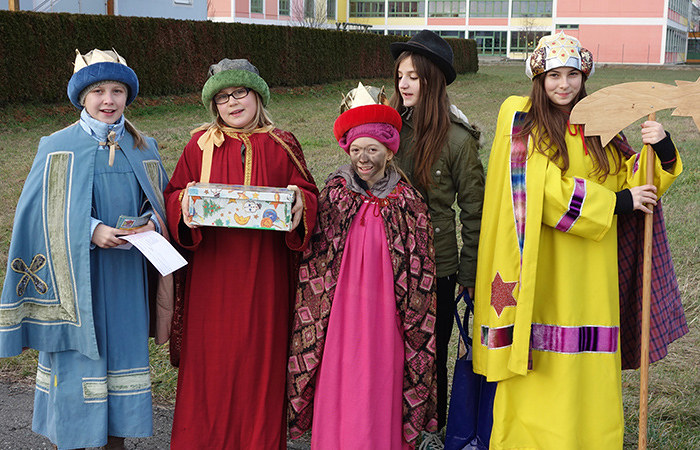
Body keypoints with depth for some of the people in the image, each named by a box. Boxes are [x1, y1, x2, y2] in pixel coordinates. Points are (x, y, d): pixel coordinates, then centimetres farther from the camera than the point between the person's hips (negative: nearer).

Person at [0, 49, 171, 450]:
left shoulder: (143, 150, 8)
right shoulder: (59, 149, -2)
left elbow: (160, 202, 13)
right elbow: (42, 214, -6)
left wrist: (150, 223, -10)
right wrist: (92, 231, -21)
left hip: (125, 278, 3)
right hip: (75, 276, -3)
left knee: (121, 353, 9)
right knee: (75, 367, 0)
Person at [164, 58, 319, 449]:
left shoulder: (283, 146, 6)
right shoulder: (200, 146, 7)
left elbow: (308, 193, 6)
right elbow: (174, 195, 7)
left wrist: (300, 202, -16)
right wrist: (185, 203, -15)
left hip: (265, 275, 0)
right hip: (212, 274, 1)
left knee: (262, 356, 4)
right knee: (210, 357, 4)